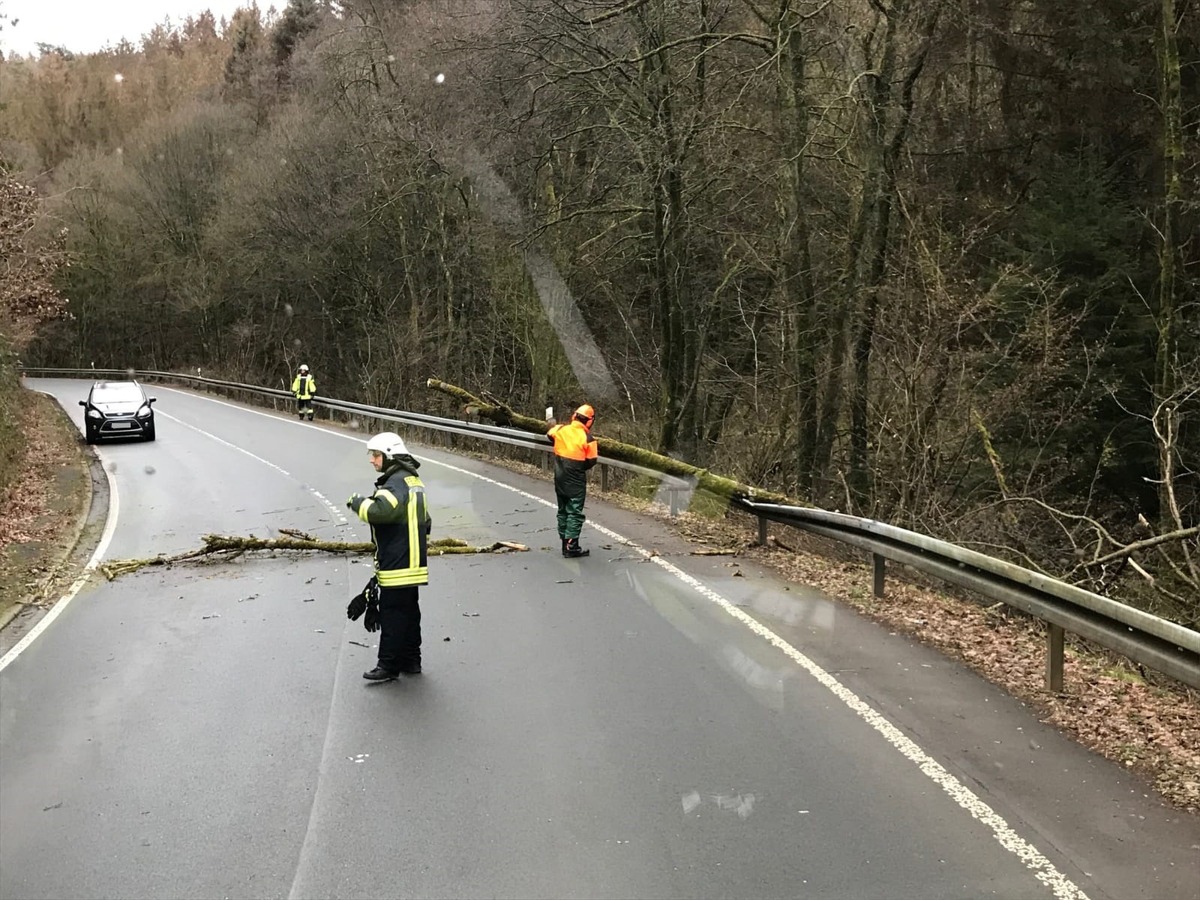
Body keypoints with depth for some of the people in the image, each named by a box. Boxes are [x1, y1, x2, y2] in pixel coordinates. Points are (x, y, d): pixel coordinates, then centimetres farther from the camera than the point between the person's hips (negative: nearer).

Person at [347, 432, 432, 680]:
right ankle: (411, 660, 23)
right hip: (412, 565, 10)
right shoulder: (413, 480, 16)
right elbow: (425, 522, 23)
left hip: (396, 567, -10)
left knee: (392, 615, -4)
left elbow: (378, 511, -33)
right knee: (409, 612, 15)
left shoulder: (396, 483, -17)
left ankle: (388, 665, 2)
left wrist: (358, 502, -14)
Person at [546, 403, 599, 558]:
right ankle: (571, 546, -4)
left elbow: (549, 435, 19)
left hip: (560, 479, 5)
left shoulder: (560, 430, -3)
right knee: (575, 513, -1)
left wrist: (551, 422, 38)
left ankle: (565, 543, 23)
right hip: (576, 481, -5)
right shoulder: (588, 439, -15)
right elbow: (590, 462, -10)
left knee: (563, 510, 16)